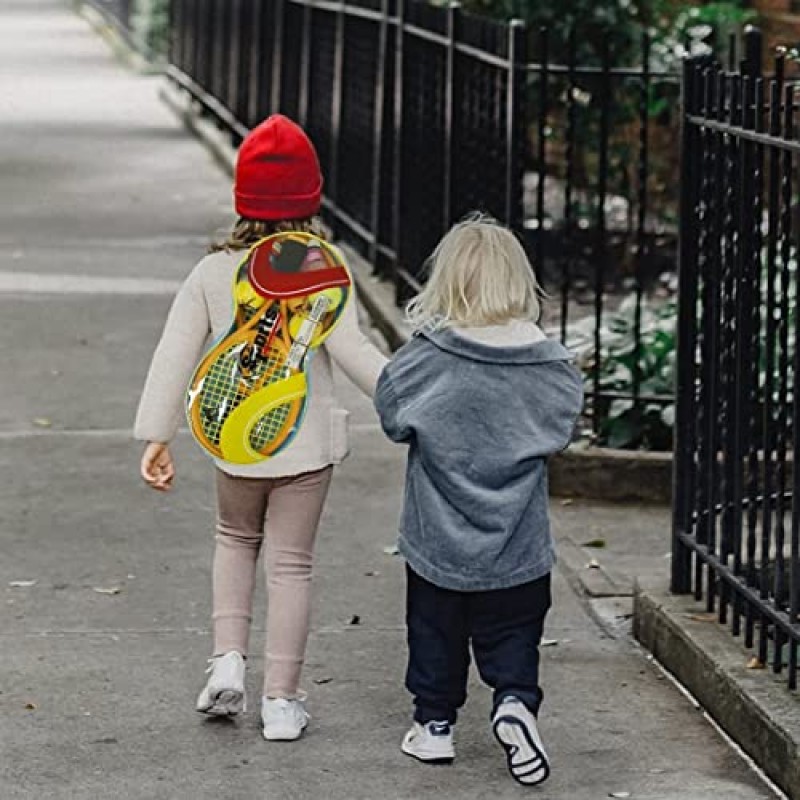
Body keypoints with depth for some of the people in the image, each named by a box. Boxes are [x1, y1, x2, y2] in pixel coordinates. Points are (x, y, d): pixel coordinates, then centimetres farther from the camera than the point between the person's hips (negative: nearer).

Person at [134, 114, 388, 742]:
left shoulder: (212, 272, -5)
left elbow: (175, 356, -5)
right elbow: (352, 352, -19)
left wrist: (157, 438, 0)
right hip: (306, 442, -2)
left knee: (236, 540, 27)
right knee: (291, 565, 8)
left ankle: (228, 659, 12)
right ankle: (281, 700, 11)